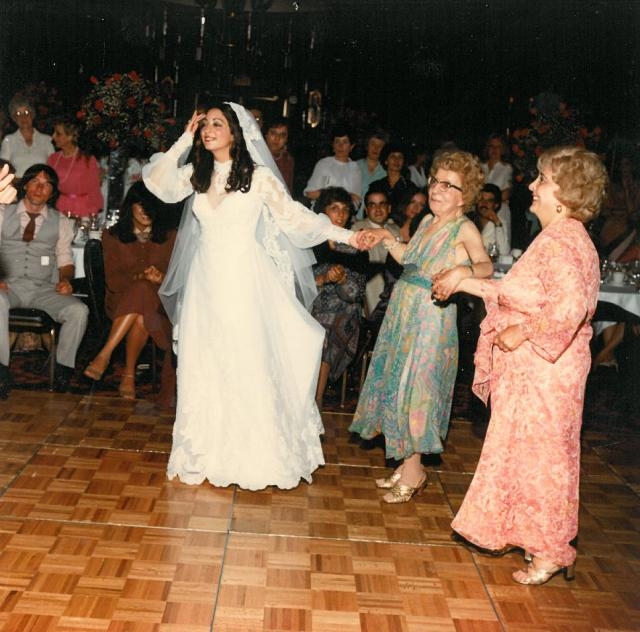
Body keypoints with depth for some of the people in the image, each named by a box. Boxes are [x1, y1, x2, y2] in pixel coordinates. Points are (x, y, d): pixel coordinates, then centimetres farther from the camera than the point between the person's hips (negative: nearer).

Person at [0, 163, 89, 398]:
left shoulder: (60, 222, 13)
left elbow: (65, 261, 13)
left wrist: (65, 280, -10)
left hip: (44, 290, 2)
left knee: (79, 310, -27)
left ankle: (63, 367, -9)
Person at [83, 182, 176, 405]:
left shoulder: (169, 238, 16)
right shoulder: (112, 236, 12)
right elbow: (113, 280, 1)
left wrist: (161, 278, -13)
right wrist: (142, 277, -16)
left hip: (159, 304, 1)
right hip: (121, 301, -1)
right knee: (141, 289, -37)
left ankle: (105, 354, -34)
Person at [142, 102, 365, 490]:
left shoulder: (258, 176, -3)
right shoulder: (197, 175, 9)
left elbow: (294, 215, -3)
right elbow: (157, 182, -3)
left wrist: (343, 235, -10)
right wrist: (184, 141, -3)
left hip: (245, 282, -4)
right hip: (206, 281, 4)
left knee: (249, 365, -3)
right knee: (205, 367, 6)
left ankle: (254, 455, 11)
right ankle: (209, 452, 19)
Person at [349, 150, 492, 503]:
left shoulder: (464, 229, -12)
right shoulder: (428, 221, 12)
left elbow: (486, 266, -26)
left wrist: (463, 270, -45)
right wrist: (387, 238, 13)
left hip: (430, 316, -8)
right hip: (403, 308, 8)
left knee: (415, 385, -2)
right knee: (397, 382, 14)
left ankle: (412, 473, 13)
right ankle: (407, 466, 28)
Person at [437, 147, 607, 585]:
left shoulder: (561, 241, -21)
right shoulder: (560, 238, 12)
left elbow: (571, 303, -36)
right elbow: (519, 295, 18)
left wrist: (523, 333, -24)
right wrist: (467, 285, 18)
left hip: (544, 371, -10)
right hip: (528, 369, 10)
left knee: (538, 454, 1)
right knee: (522, 450, 19)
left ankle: (550, 552, 15)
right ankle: (527, 534, 34)